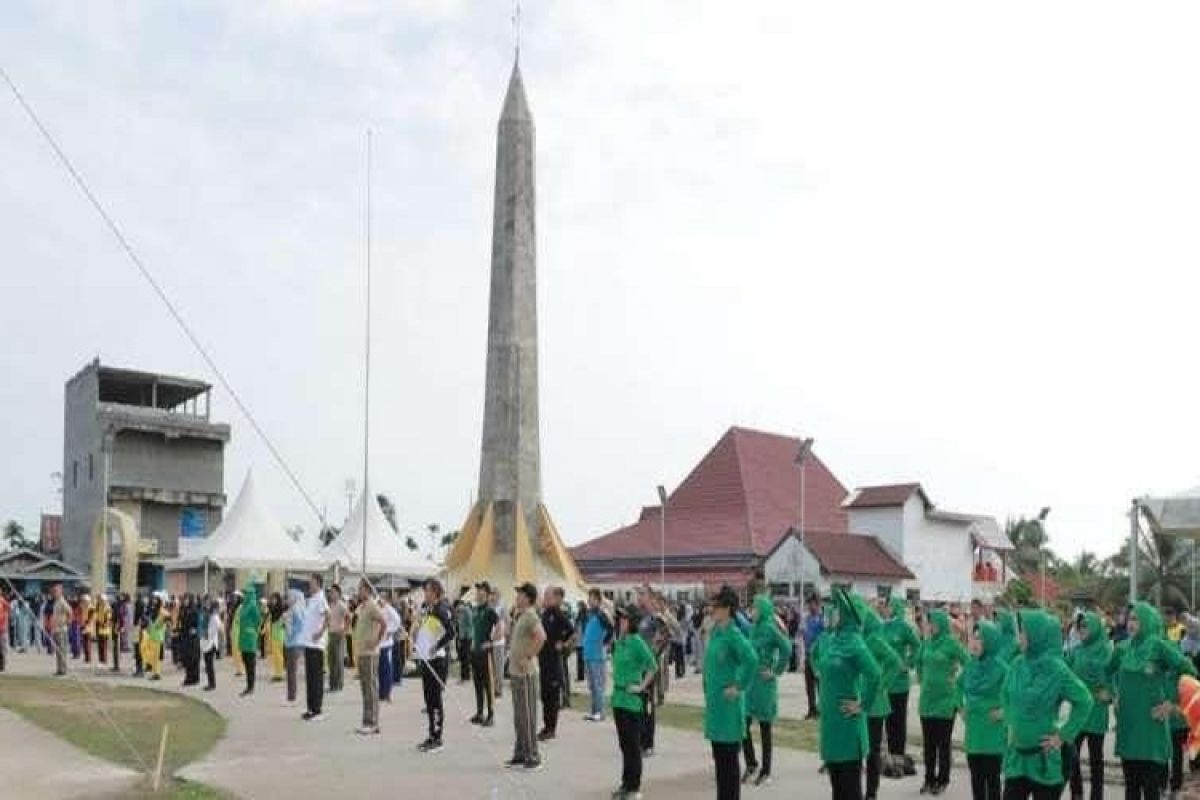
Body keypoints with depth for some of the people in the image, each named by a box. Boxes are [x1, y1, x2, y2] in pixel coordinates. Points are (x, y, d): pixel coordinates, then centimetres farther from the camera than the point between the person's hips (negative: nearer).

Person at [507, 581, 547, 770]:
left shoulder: (530, 616, -16)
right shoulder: (519, 615, 13)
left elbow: (541, 637, -33)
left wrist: (529, 657, -25)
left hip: (526, 672, -10)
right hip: (515, 671, 10)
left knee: (527, 715, -4)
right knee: (518, 716, 15)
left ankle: (533, 757, 3)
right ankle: (520, 754, 24)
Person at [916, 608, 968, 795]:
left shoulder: (951, 642, -12)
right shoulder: (927, 642, 4)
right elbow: (919, 661, 21)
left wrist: (957, 681, -6)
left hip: (945, 699, -5)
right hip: (927, 699, 5)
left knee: (943, 743, 5)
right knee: (928, 742, 10)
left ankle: (942, 780, 16)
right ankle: (929, 779, 21)